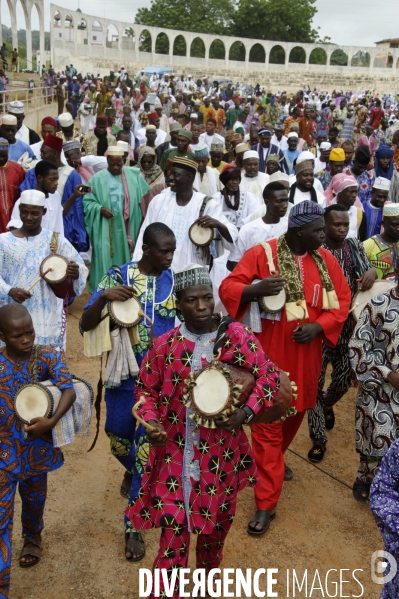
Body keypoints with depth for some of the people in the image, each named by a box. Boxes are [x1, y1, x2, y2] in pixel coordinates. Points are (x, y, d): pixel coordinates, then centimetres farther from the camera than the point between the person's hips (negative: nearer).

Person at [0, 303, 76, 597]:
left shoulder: (49, 357, -11)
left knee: (34, 500, 25)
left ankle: (33, 539, 56)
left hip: (37, 448, 2)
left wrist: (52, 420, -38)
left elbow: (69, 391, -23)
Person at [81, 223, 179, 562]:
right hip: (124, 374, 1)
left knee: (148, 447, 0)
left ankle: (133, 525, 14)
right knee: (118, 438, 18)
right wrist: (103, 298, -31)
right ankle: (132, 470, 54)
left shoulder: (176, 280, -4)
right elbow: (86, 325, -13)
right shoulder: (117, 276, -8)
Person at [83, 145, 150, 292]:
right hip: (106, 229, -2)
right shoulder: (97, 179, -2)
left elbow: (147, 195, 9)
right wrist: (100, 209, -18)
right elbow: (87, 201, -2)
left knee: (125, 258, 10)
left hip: (127, 227, 2)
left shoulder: (134, 175, 3)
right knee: (105, 260, -2)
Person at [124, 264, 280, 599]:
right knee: (174, 524, -1)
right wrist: (151, 421, -12)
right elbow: (147, 389, 6)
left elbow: (269, 376, -7)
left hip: (221, 452, 1)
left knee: (216, 521, 20)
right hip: (176, 452, -1)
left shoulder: (236, 336, -8)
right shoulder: (165, 344, -4)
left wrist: (246, 412, -22)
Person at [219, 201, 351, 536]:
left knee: (296, 413, 21)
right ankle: (266, 503, 7)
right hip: (269, 354, -5)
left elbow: (342, 300, 7)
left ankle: (275, 459, 51)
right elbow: (227, 288, -13)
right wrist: (255, 289, -33)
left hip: (306, 355, 5)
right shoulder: (261, 254, -10)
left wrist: (318, 326, -10)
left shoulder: (325, 260, 4)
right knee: (267, 423, -1)